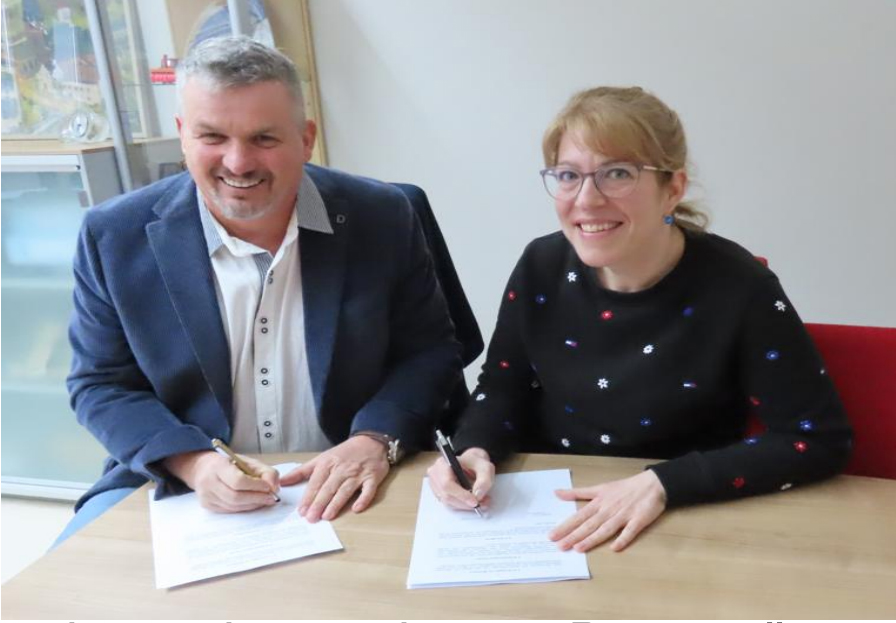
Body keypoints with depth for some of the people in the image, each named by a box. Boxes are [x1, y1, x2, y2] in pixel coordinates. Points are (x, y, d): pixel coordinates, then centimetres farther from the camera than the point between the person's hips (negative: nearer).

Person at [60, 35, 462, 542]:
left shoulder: (382, 218, -8)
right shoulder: (115, 236, -7)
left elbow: (430, 351, -2)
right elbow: (102, 385, 0)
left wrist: (376, 440, -20)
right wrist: (193, 463, -18)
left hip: (347, 487, 0)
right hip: (177, 487, 1)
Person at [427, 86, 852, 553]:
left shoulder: (735, 288, -17)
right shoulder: (541, 268, -7)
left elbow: (820, 438, -13)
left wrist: (664, 484, -22)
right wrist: (475, 450, -16)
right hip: (544, 522, 1)